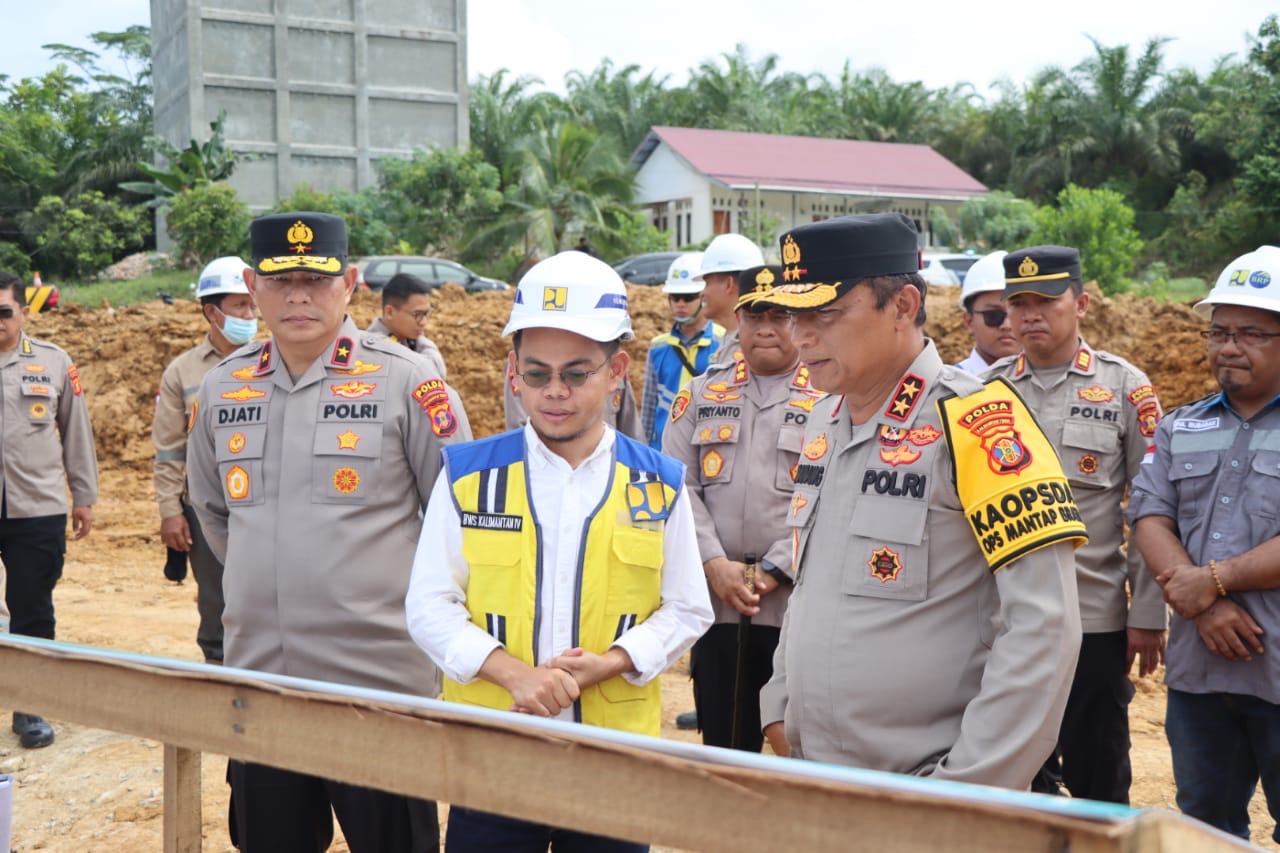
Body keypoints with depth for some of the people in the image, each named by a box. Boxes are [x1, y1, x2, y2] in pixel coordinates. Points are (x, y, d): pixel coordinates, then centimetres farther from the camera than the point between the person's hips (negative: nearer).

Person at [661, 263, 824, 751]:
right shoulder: (702, 394, 11)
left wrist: (775, 572, -14)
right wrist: (715, 565, -8)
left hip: (799, 608, -3)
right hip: (714, 604, 3)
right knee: (723, 746, 13)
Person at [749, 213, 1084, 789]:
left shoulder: (975, 420, -16)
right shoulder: (823, 423, 7)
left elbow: (1044, 627, -19)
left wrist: (969, 790, -19)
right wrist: (779, 706, 13)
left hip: (925, 796, -6)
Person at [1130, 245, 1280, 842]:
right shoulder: (1180, 429, 12)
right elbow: (1148, 519, 1)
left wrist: (1213, 580, -14)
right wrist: (1202, 606, -13)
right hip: (1197, 667, 4)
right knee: (1205, 826, 17)